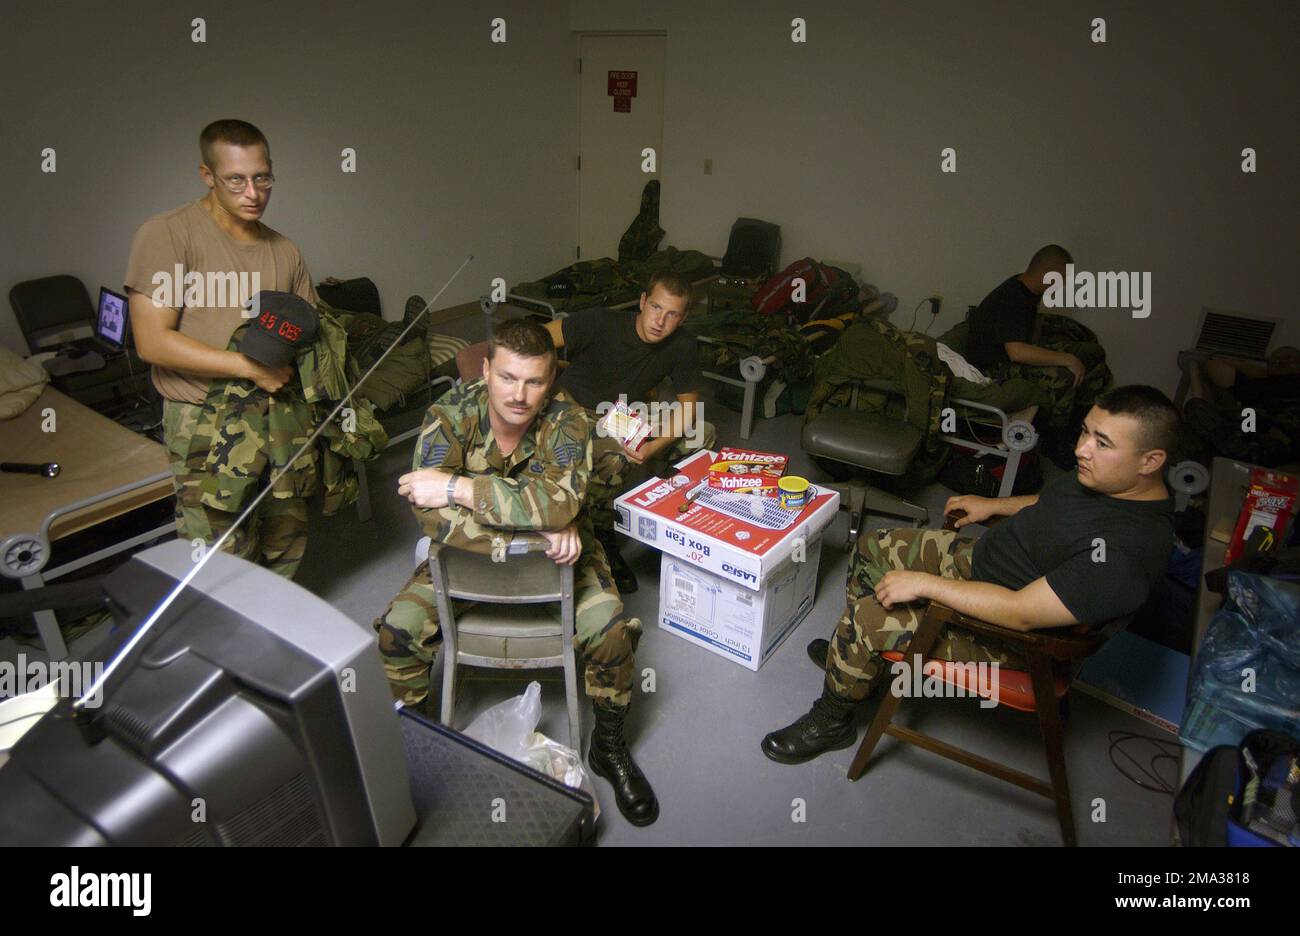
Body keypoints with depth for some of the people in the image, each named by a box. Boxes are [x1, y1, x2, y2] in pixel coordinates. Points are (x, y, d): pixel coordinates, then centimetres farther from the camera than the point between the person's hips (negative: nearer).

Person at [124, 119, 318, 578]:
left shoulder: (284, 251, 11)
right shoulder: (167, 234, -7)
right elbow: (152, 341, -13)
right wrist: (250, 367, -19)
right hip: (206, 422, -5)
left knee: (287, 547, 15)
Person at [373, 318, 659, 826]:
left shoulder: (566, 418, -22)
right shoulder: (451, 413, -19)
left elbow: (561, 501, -39)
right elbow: (431, 514, -32)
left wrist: (458, 487, -37)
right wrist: (536, 526, -39)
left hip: (558, 554, -1)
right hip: (468, 553, 1)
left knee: (611, 628, -22)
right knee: (396, 628, -17)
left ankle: (608, 743, 7)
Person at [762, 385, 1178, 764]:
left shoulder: (1126, 549, -35)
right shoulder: (1104, 475, -7)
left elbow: (1020, 613, -35)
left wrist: (924, 583, -29)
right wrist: (995, 505, 10)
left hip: (1009, 636, -9)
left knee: (865, 618, -20)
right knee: (874, 546, 12)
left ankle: (831, 722, 9)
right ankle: (869, 658, 33)